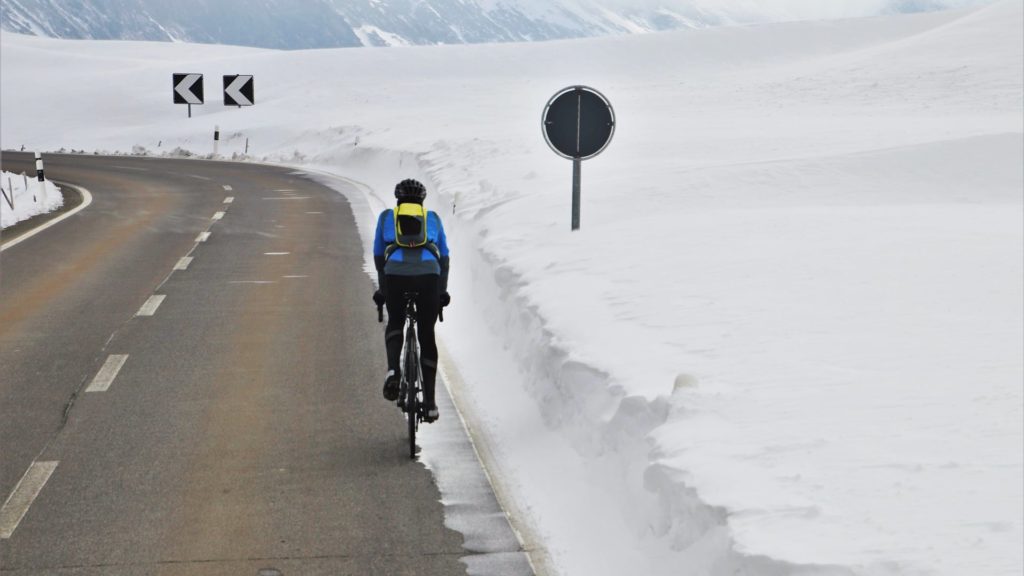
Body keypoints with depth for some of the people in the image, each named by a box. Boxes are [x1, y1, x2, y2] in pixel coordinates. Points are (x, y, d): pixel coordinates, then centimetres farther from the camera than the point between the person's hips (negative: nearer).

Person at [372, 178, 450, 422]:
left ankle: (393, 370, -4)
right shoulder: (433, 218, 26)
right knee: (427, 335, 11)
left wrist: (382, 289, 35)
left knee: (395, 323, 25)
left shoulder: (386, 217, 25)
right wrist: (442, 291, 32)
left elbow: (378, 257, 26)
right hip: (428, 275, 0)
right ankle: (429, 402, 7)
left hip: (395, 274, 0)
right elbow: (444, 258, 26)